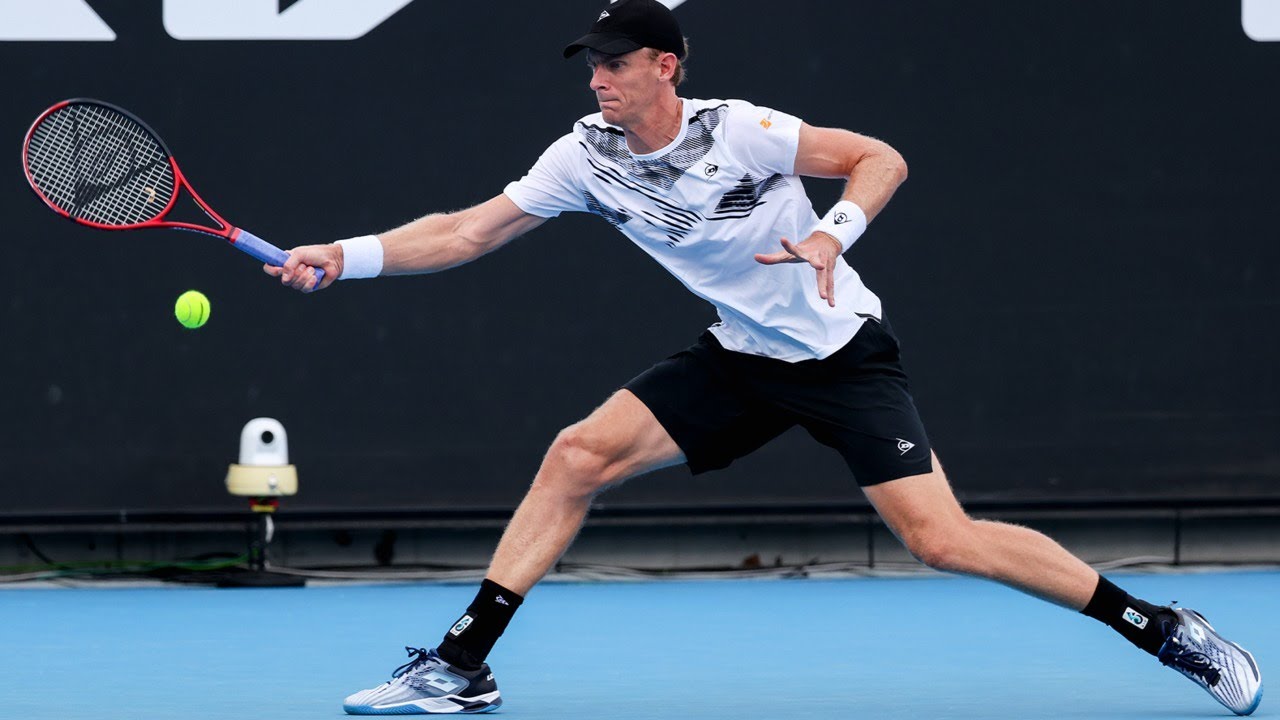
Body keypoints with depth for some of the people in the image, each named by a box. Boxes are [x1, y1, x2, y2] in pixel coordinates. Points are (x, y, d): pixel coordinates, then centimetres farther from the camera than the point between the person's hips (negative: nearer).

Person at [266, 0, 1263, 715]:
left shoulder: (738, 132, -20)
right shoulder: (586, 157, -5)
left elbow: (881, 158, -14)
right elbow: (468, 233, -1)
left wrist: (833, 233, -32)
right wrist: (350, 256, -10)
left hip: (844, 354, -6)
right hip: (741, 360, 6)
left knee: (941, 539, -18)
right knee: (577, 456, -7)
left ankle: (1164, 628, -6)